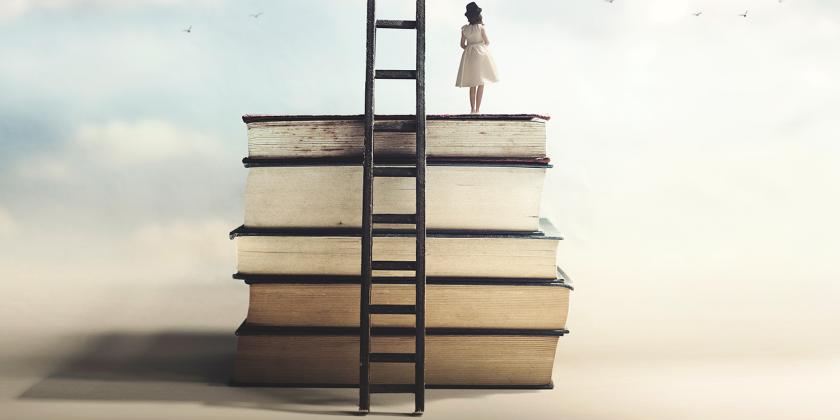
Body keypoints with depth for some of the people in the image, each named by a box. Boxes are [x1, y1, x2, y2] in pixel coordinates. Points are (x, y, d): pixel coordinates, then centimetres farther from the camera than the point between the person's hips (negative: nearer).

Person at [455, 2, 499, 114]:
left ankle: (472, 109, 9)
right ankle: (477, 109, -5)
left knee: (472, 84, 11)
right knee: (481, 83, 1)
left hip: (469, 55, 4)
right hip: (481, 54, -4)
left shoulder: (464, 29, 1)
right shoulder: (481, 27, -10)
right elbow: (487, 42, -3)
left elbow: (462, 44, 7)